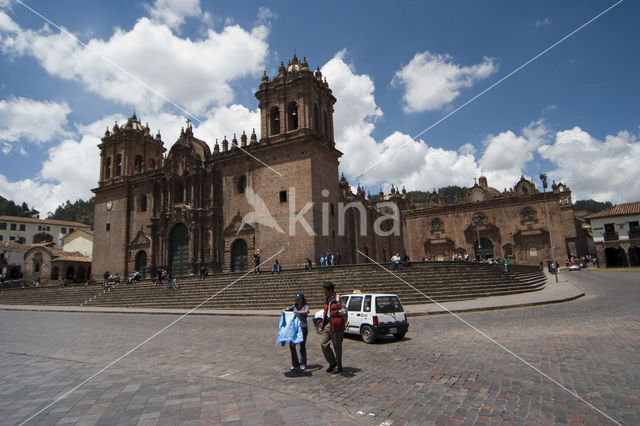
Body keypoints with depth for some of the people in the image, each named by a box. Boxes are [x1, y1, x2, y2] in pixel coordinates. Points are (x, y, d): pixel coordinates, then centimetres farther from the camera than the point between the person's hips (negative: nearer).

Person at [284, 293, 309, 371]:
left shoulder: (305, 306, 1)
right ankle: (295, 364, 8)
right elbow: (286, 309, 6)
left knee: (302, 346, 3)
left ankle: (303, 365, 17)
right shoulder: (294, 306, 15)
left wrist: (298, 312, -39)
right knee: (292, 345, -5)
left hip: (303, 328, -4)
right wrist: (284, 310, -18)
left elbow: (306, 312, -21)